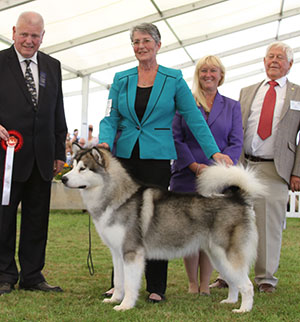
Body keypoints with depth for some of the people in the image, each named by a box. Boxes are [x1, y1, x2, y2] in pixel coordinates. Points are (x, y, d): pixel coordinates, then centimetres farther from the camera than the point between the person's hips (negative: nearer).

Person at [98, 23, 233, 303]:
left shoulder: (174, 79, 2)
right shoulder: (121, 79, 9)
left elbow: (194, 117, 1)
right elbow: (110, 118, 6)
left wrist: (214, 152, -7)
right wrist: (105, 142, -15)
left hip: (157, 156, -3)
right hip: (125, 155, 3)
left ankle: (156, 287, 8)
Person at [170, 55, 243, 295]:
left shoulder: (232, 107, 12)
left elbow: (236, 143, 6)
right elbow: (176, 138, 2)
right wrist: (195, 166, -10)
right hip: (187, 175, -1)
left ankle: (205, 283, 10)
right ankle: (192, 282, 12)